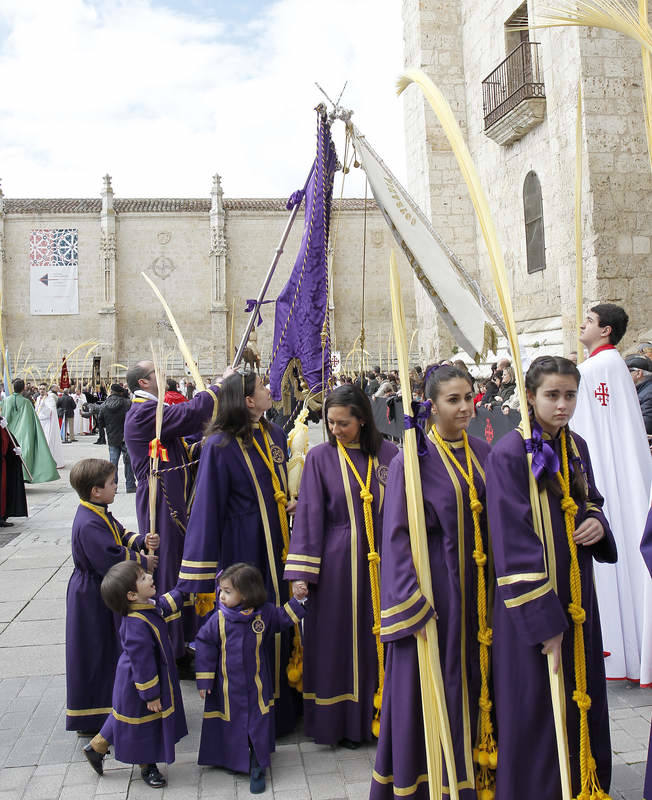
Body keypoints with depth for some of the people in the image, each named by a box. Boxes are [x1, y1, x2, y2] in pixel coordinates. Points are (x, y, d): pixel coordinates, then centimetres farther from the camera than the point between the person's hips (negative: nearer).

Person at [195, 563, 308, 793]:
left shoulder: (265, 613, -12)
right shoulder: (218, 619, -15)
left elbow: (284, 618, 7)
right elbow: (205, 644, -7)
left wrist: (297, 599, -7)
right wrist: (204, 679, -5)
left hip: (256, 686, 1)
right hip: (228, 686, 0)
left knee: (259, 725, 6)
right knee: (230, 725, 12)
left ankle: (257, 769, 22)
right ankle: (235, 762, 35)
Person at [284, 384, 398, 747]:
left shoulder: (389, 454, 1)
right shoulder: (321, 457, -2)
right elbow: (309, 514, -3)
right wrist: (301, 572, -7)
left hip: (382, 561, 1)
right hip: (337, 563, -1)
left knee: (380, 639, 8)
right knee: (339, 641, 6)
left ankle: (378, 717, 25)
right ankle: (342, 721, 21)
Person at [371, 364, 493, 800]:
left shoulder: (484, 454, 6)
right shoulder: (414, 459, -11)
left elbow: (497, 522, 13)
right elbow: (398, 534, -12)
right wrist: (411, 604, -16)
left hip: (476, 584, 5)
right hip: (434, 585, -5)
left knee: (474, 682, 14)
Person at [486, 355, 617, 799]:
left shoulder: (576, 447, 6)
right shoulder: (508, 455, -16)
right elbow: (514, 543, -18)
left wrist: (597, 522, -5)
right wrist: (543, 619, -20)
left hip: (576, 595, 6)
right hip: (531, 601, -6)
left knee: (581, 695, 16)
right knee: (534, 708, 5)